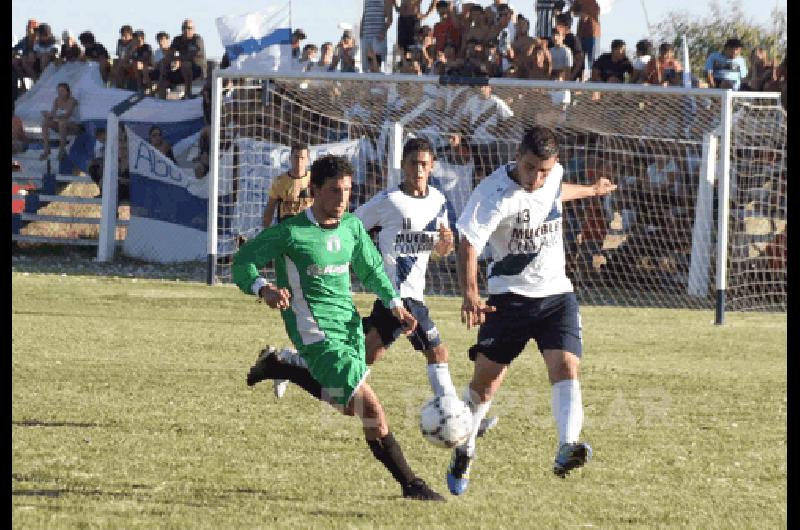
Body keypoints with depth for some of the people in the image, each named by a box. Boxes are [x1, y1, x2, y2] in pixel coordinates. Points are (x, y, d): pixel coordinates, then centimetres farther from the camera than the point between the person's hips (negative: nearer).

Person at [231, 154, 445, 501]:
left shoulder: (352, 227, 8)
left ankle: (276, 366, 37)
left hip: (349, 324, 8)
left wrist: (395, 305, 11)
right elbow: (244, 260, -7)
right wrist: (264, 290, -26)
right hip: (316, 330, -8)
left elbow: (371, 269, 23)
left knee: (346, 406, 20)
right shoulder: (291, 232, -11)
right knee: (369, 405, -17)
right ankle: (410, 484, -8)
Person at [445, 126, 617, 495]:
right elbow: (469, 243, -33)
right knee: (485, 382, 2)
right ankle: (464, 453, 27)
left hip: (556, 295, 3)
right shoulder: (495, 193, -22)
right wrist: (469, 294, -48)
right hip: (509, 296, -3)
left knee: (566, 368, -19)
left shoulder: (553, 175, -2)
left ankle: (567, 450, -35)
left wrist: (590, 191, 45)